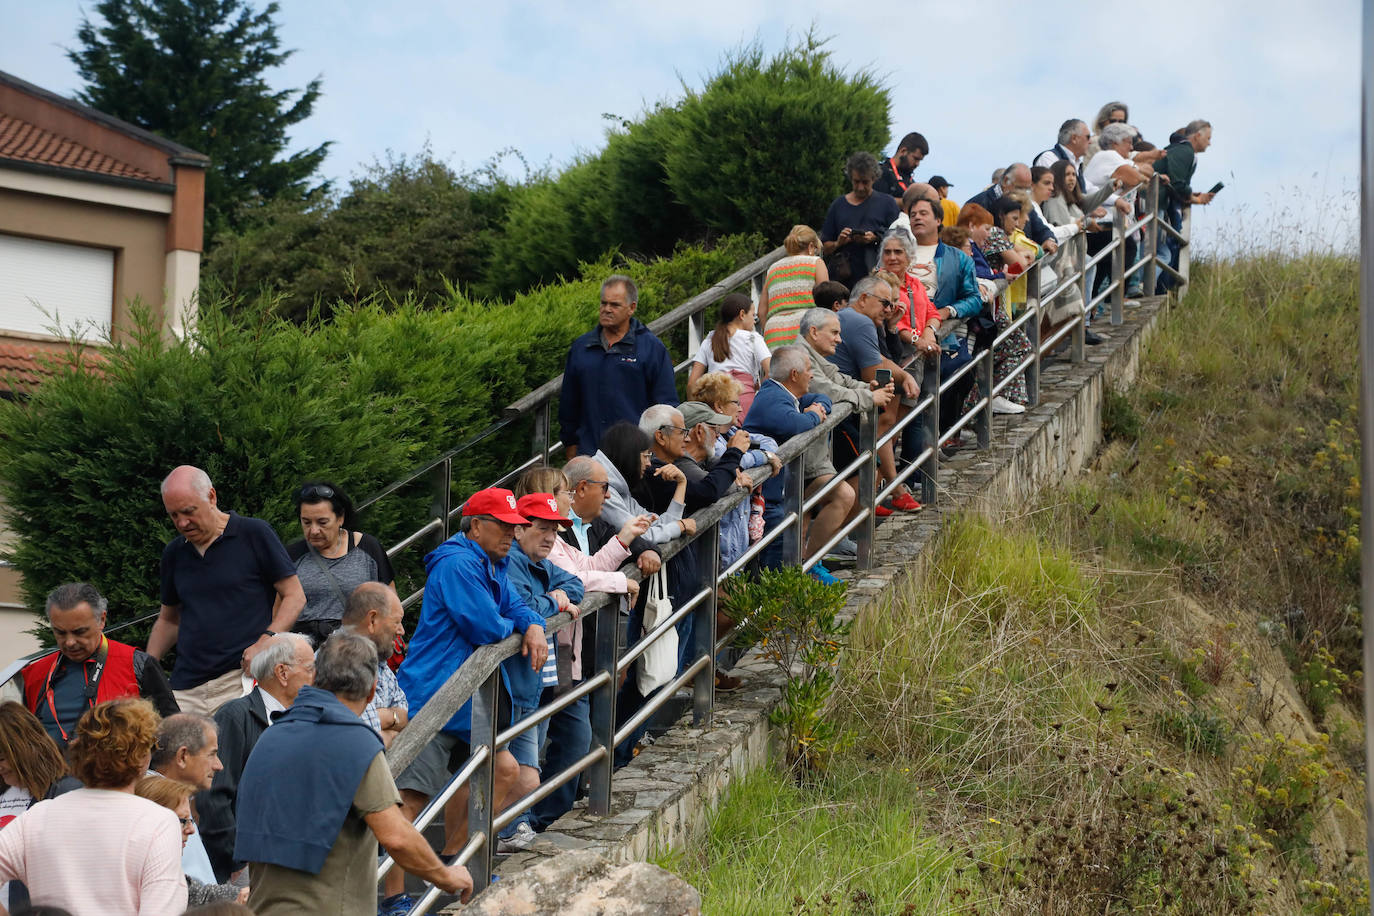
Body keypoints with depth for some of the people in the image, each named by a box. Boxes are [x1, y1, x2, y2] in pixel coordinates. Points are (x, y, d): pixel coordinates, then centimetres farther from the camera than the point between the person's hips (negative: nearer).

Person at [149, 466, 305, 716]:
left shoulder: (254, 534, 1)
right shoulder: (174, 553, 17)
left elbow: (294, 597, 2)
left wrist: (264, 642, -13)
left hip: (241, 680, -4)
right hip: (185, 689, 4)